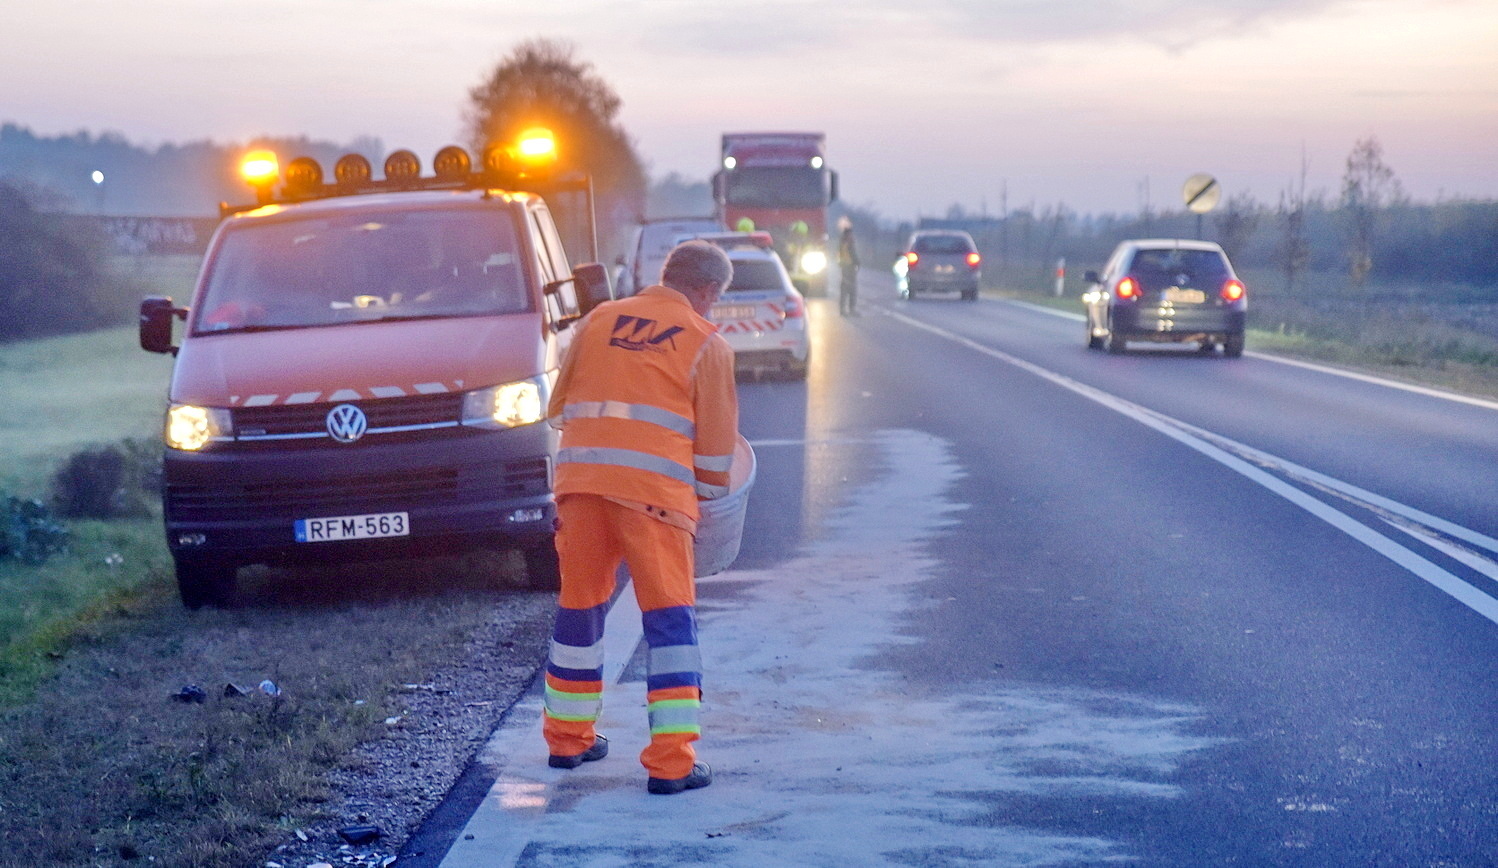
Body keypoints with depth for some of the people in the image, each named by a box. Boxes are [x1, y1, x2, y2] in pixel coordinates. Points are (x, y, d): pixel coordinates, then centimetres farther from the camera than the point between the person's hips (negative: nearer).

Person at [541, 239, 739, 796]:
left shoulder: (598, 321, 17)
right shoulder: (706, 344, 7)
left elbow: (559, 407, 20)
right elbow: (716, 443, 9)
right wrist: (710, 494, 26)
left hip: (579, 479, 4)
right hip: (653, 489, -4)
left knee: (579, 606, 17)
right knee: (669, 616, 2)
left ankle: (568, 739, 30)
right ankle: (672, 763, -2)